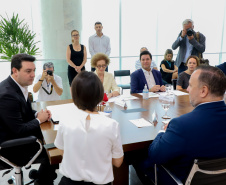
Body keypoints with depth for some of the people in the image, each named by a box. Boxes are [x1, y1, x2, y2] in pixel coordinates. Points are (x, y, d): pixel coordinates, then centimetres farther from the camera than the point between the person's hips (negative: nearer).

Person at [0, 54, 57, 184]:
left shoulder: (18, 85, -1)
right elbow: (19, 131, -26)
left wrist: (37, 114, -5)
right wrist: (39, 119, -12)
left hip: (17, 135, 9)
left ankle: (42, 174, 28)